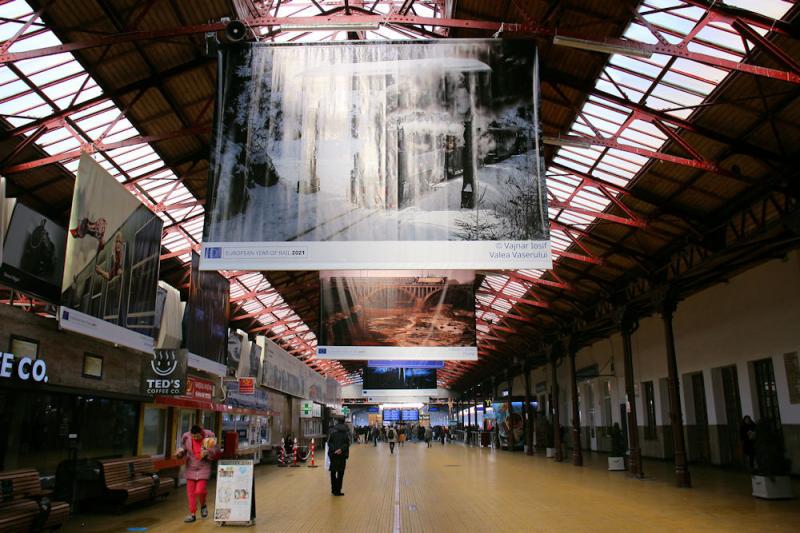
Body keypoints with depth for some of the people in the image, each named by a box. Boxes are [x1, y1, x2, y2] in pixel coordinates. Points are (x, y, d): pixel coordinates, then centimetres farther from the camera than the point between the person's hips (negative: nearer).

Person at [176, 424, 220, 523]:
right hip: (191, 468, 3)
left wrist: (208, 454, -24)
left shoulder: (209, 437, -14)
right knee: (191, 492, 6)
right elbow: (183, 450, 10)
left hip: (203, 468, -3)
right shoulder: (186, 437, -7)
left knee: (200, 490, -12)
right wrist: (180, 453, -12)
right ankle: (192, 514, 20)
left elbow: (217, 453, -6)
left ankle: (203, 505, 20)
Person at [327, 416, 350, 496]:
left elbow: (329, 442, -6)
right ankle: (337, 491, 2)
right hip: (342, 454, -1)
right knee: (340, 473, 6)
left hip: (333, 454, 1)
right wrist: (341, 449, -16)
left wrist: (334, 450, -10)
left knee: (333, 472, 15)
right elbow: (347, 443, -11)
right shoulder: (346, 431, -1)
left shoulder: (332, 430, 0)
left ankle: (334, 489, 16)